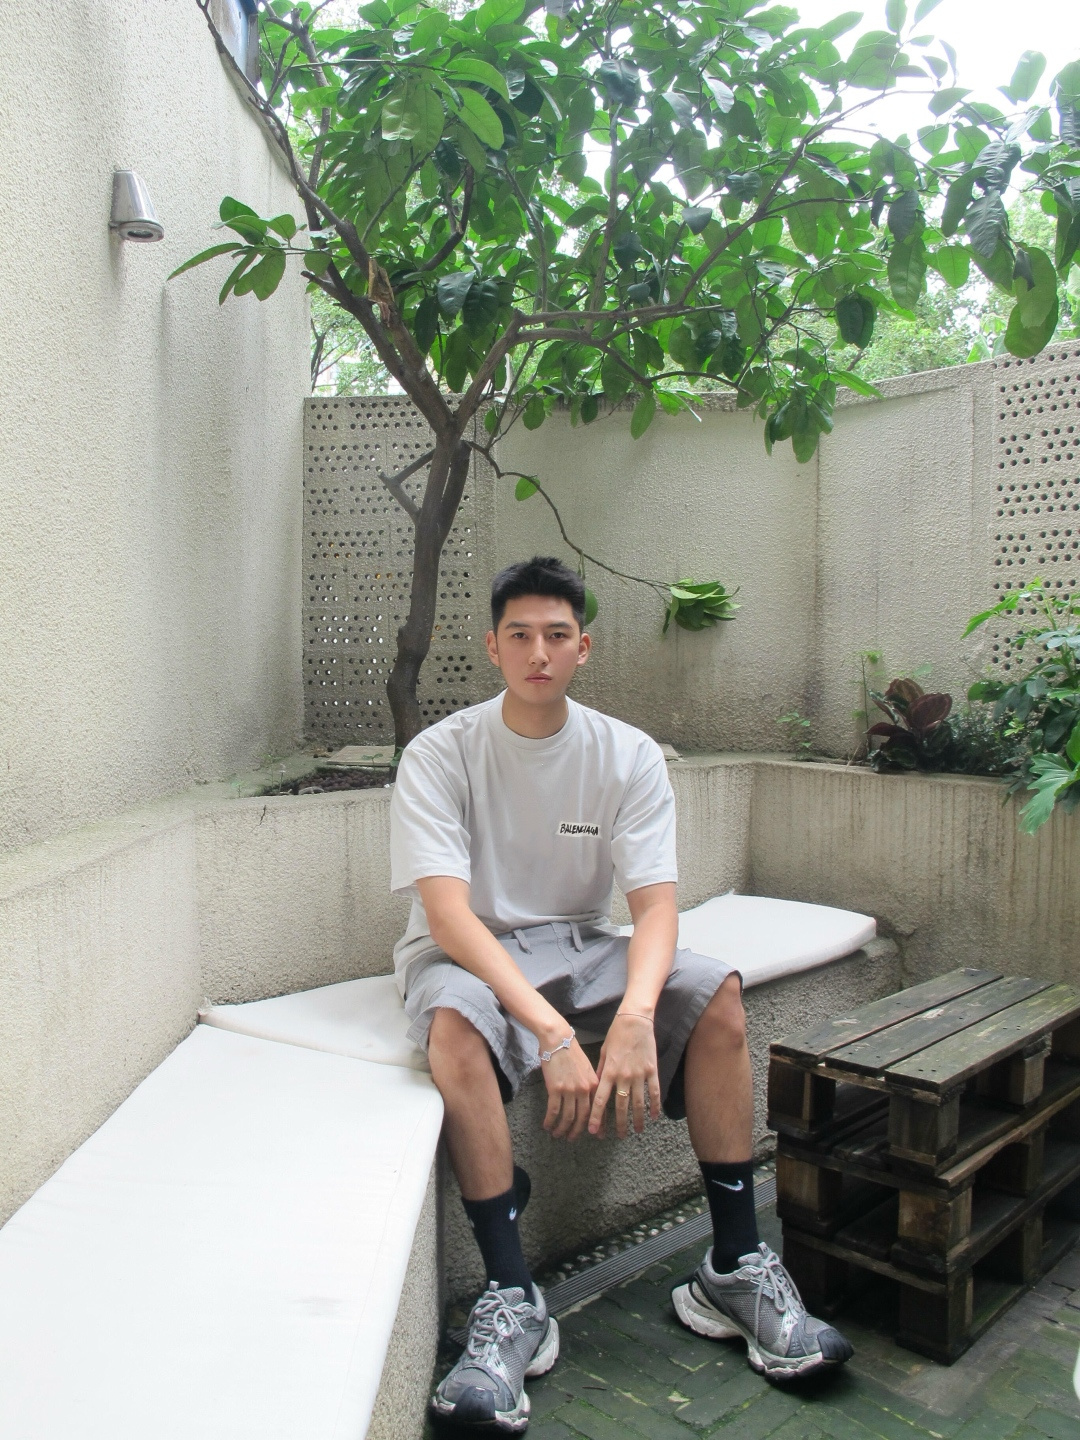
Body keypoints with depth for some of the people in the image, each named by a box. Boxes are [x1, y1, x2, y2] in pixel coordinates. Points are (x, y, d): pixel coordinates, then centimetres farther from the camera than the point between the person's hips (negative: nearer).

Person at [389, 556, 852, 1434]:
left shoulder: (630, 757, -4)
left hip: (578, 945, 3)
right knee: (455, 1024, -37)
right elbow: (448, 910, -22)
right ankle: (512, 1299, -26)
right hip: (466, 951, -2)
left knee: (715, 991, -22)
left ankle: (736, 1268, -11)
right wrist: (552, 1030, -36)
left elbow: (656, 903, -13)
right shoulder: (441, 754, -12)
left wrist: (634, 1014, -35)